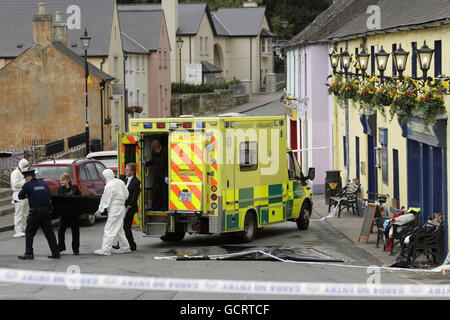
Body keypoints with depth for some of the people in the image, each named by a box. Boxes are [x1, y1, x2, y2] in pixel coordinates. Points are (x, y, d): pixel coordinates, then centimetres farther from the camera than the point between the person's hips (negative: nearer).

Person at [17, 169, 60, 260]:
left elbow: (20, 196, 4)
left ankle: (29, 253, 1)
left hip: (35, 212, -5)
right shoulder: (44, 184, 10)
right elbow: (50, 196, 12)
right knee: (49, 232, 10)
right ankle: (56, 253, 9)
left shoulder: (27, 185, -5)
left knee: (29, 232, 7)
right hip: (46, 211, 5)